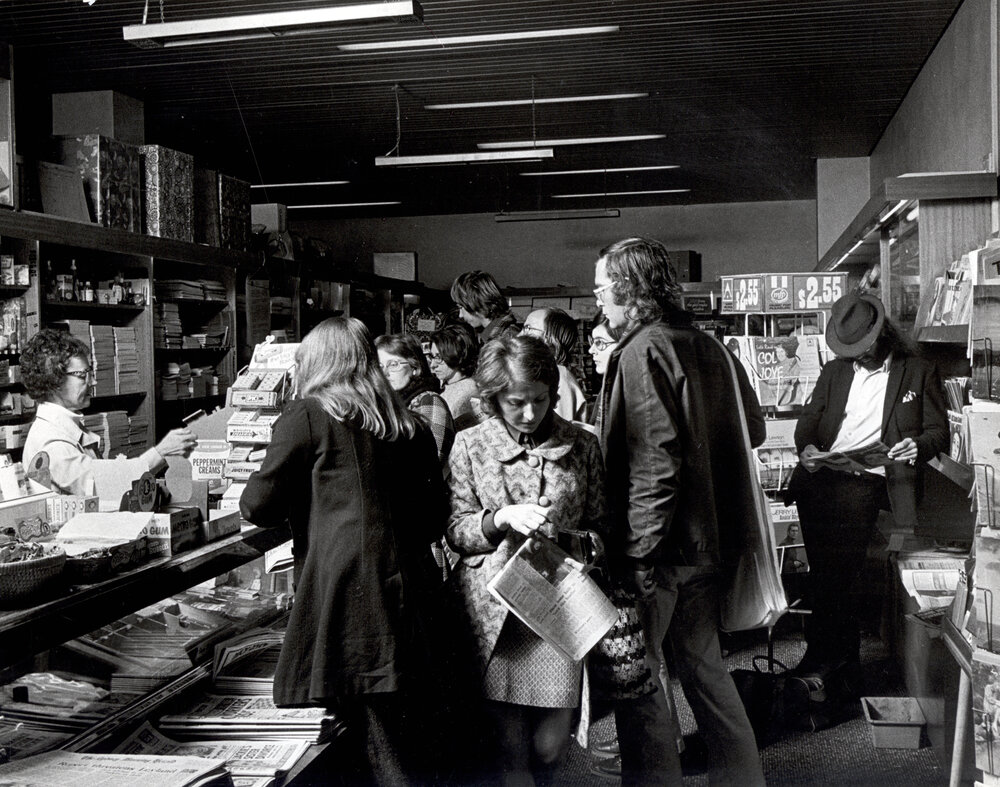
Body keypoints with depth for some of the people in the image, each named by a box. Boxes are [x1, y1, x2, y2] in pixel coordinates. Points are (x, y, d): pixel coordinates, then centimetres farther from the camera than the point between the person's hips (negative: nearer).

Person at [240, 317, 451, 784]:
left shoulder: (308, 416, -1)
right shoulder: (408, 425, 15)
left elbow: (260, 507, -2)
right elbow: (435, 520, 17)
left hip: (345, 592, -6)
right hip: (405, 587, 6)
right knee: (402, 741, 12)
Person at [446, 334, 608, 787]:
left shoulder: (581, 445, 6)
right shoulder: (470, 446, 3)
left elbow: (599, 525, 12)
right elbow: (456, 532, 3)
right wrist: (501, 518, -14)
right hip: (495, 608, -1)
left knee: (550, 744, 3)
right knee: (513, 747, 1)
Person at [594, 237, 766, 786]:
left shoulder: (641, 353, -16)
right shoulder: (708, 346, 8)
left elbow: (655, 462, -23)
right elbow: (753, 428, 17)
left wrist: (637, 555, -20)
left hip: (657, 549, -8)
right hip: (708, 540, 9)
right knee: (705, 667, 20)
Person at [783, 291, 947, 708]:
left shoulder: (919, 372, 12)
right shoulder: (834, 371, 22)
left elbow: (939, 432, 10)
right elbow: (809, 417, 19)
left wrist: (917, 446, -13)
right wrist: (807, 447, -3)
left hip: (870, 481, -3)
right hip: (822, 476, 3)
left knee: (835, 564, -16)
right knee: (832, 568, -8)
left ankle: (821, 658, -5)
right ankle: (845, 665, 0)